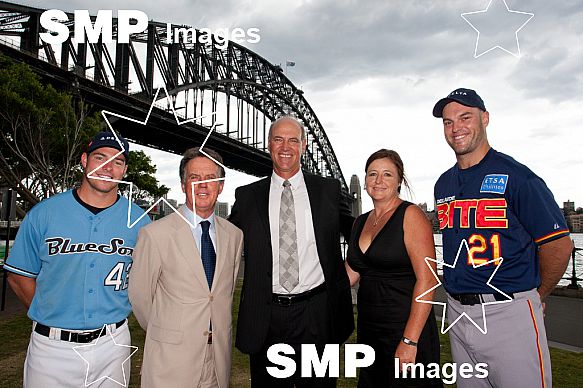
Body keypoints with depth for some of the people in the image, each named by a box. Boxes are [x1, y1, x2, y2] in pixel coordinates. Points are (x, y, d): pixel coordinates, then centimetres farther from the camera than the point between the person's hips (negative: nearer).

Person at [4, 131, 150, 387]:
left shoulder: (139, 220, -3)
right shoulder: (43, 213, -4)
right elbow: (19, 276, 4)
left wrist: (110, 311, 0)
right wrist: (51, 316, 2)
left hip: (112, 344, 1)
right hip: (51, 346, 0)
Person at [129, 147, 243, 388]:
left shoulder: (234, 235, 1)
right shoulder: (155, 234, -12)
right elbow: (139, 296, -4)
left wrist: (218, 330, 12)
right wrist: (163, 332, 8)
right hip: (170, 359, -3)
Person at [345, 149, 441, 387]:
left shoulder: (411, 215, -11)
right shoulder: (360, 222, 10)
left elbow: (427, 280, -17)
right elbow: (350, 274, 12)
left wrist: (410, 341, -20)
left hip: (406, 330, -6)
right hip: (368, 330, 6)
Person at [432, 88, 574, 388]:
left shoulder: (516, 177, -11)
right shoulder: (443, 184, 9)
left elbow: (559, 245, -9)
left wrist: (536, 296, 3)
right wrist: (462, 289, 16)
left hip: (509, 314, -6)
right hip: (457, 312, 6)